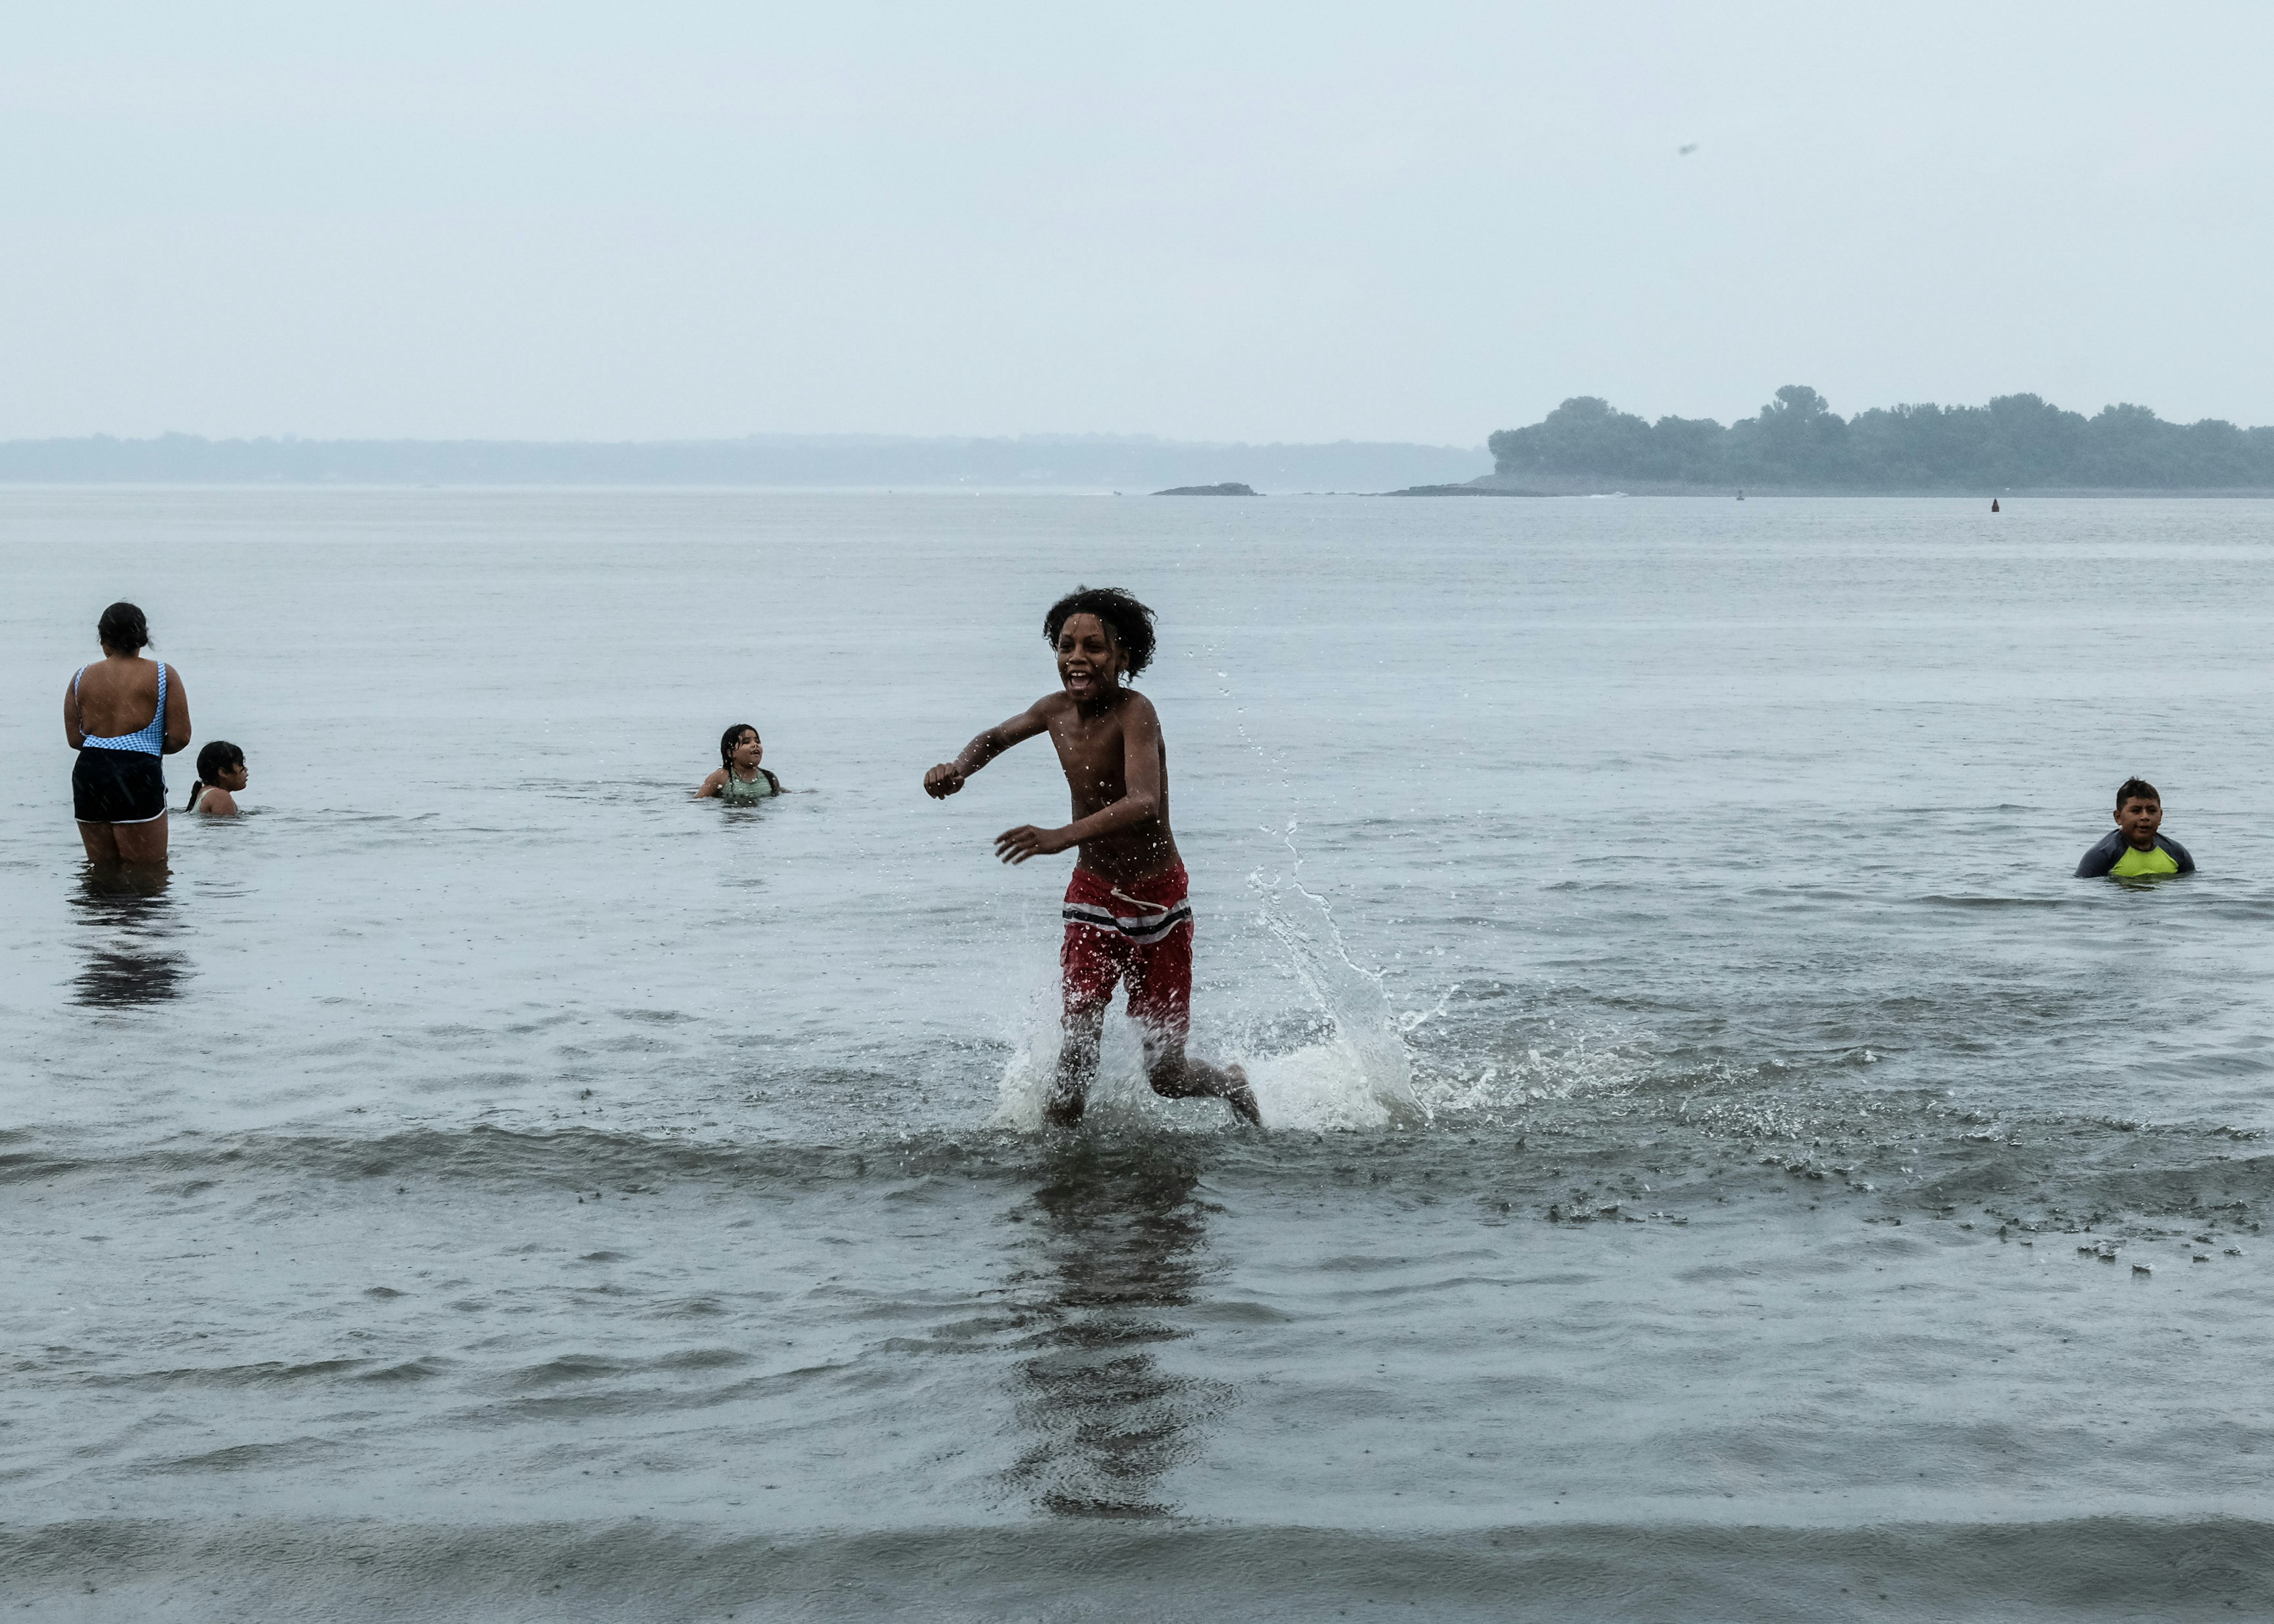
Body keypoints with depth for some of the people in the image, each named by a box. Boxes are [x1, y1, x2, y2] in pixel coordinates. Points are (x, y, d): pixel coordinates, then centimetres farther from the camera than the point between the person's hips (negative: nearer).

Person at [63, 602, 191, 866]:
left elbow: (75, 739, 10)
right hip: (138, 775, -4)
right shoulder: (164, 675, 1)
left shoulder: (82, 677, 10)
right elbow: (180, 737, -2)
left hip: (88, 774, 4)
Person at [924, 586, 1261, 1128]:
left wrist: (1064, 835, -55)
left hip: (1159, 900, -4)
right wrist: (958, 769, -5)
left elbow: (1144, 804, -41)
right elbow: (998, 737, 17)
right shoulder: (1056, 710, -6)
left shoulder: (1135, 712, -25)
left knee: (1166, 1077, 4)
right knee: (1079, 1036, -17)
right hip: (1093, 895, 4)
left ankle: (1232, 1084, 36)